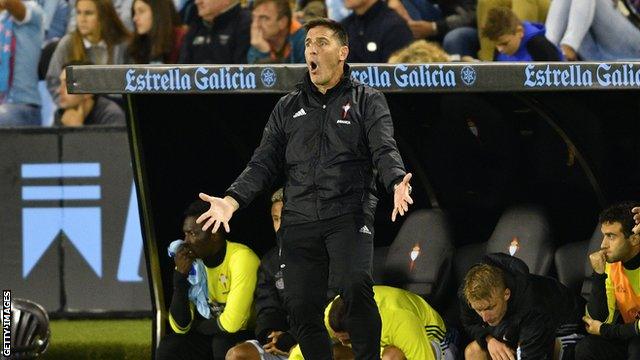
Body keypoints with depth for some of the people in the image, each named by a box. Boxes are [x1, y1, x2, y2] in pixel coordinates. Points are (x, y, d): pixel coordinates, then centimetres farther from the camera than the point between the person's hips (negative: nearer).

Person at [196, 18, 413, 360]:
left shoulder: (367, 100, 9)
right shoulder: (288, 108, 19)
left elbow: (384, 149, -4)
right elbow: (264, 162, 14)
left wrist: (396, 183, -26)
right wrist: (231, 201, -1)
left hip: (349, 215, -4)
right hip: (299, 220, 4)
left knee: (355, 287, -26)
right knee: (301, 306, -2)